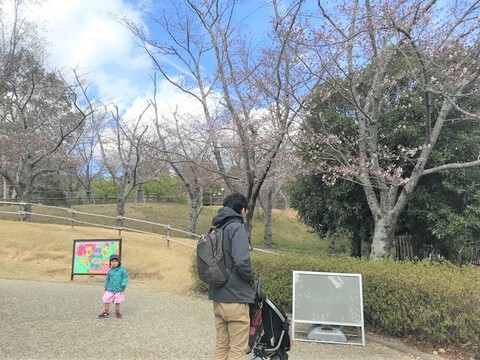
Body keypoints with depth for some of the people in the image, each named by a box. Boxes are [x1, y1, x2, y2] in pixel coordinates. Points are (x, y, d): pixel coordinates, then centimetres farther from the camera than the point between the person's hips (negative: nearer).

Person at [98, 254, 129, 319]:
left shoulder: (122, 270, -9)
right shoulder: (110, 271, 1)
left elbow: (125, 277, -6)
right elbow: (107, 279, 14)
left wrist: (123, 284, -19)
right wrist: (106, 287, 16)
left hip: (119, 290, -2)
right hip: (110, 290, 2)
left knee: (117, 302, 10)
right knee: (106, 301, 5)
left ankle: (117, 312, 29)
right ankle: (106, 312, 21)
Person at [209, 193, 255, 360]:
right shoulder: (237, 228, -14)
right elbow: (242, 262, -25)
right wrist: (251, 279, -7)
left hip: (218, 297, 8)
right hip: (236, 298, -8)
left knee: (221, 345, 18)